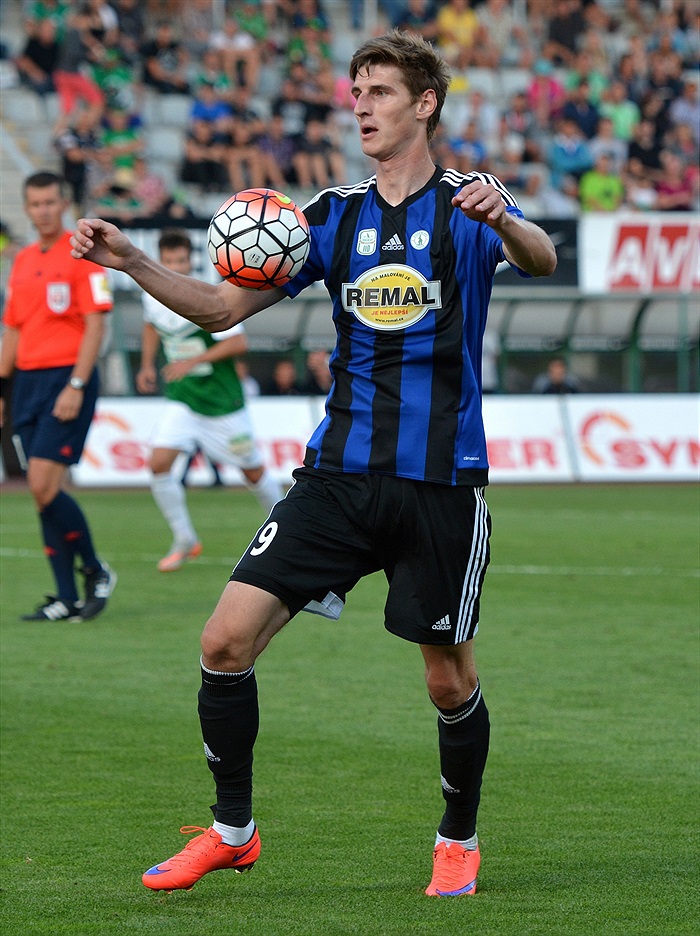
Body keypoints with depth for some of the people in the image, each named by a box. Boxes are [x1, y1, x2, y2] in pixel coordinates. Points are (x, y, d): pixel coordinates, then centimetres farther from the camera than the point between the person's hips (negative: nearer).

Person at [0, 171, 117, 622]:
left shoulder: (82, 254, -5)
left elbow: (95, 326, -10)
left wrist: (76, 386, -17)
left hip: (67, 380, -7)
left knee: (44, 484, -16)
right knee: (41, 490, 2)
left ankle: (96, 571, 2)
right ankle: (67, 598, 5)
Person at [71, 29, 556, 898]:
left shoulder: (467, 207, -1)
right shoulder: (335, 216, 11)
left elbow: (541, 258, -23)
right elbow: (223, 306, 11)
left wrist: (503, 220, -47)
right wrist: (131, 262, -6)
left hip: (440, 481, -3)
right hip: (339, 470, 4)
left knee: (448, 679, 4)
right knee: (226, 638, -8)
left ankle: (458, 839, 28)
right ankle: (232, 829, 8)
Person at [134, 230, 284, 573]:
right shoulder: (152, 295, -2)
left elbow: (238, 342, -20)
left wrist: (193, 362, -25)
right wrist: (147, 365, 9)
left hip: (222, 400, -4)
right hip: (181, 401, 4)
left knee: (252, 471, 9)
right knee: (159, 463, -15)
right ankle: (184, 540, 0)